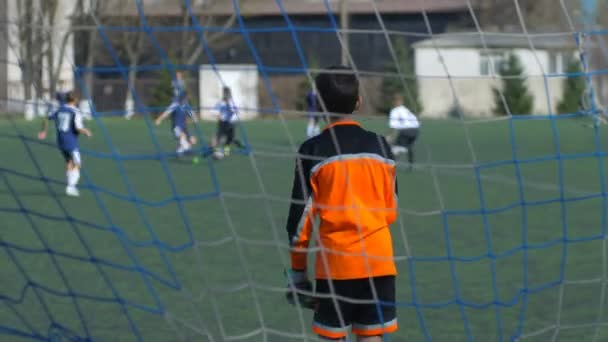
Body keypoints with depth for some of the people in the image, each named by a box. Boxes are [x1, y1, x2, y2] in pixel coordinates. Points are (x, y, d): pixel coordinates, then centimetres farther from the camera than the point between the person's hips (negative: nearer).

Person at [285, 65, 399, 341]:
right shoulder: (380, 146, 4)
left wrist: (297, 271, 5)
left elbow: (301, 215, -4)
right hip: (379, 259, 3)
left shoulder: (313, 151, -6)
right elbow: (391, 211, 11)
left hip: (335, 262, -3)